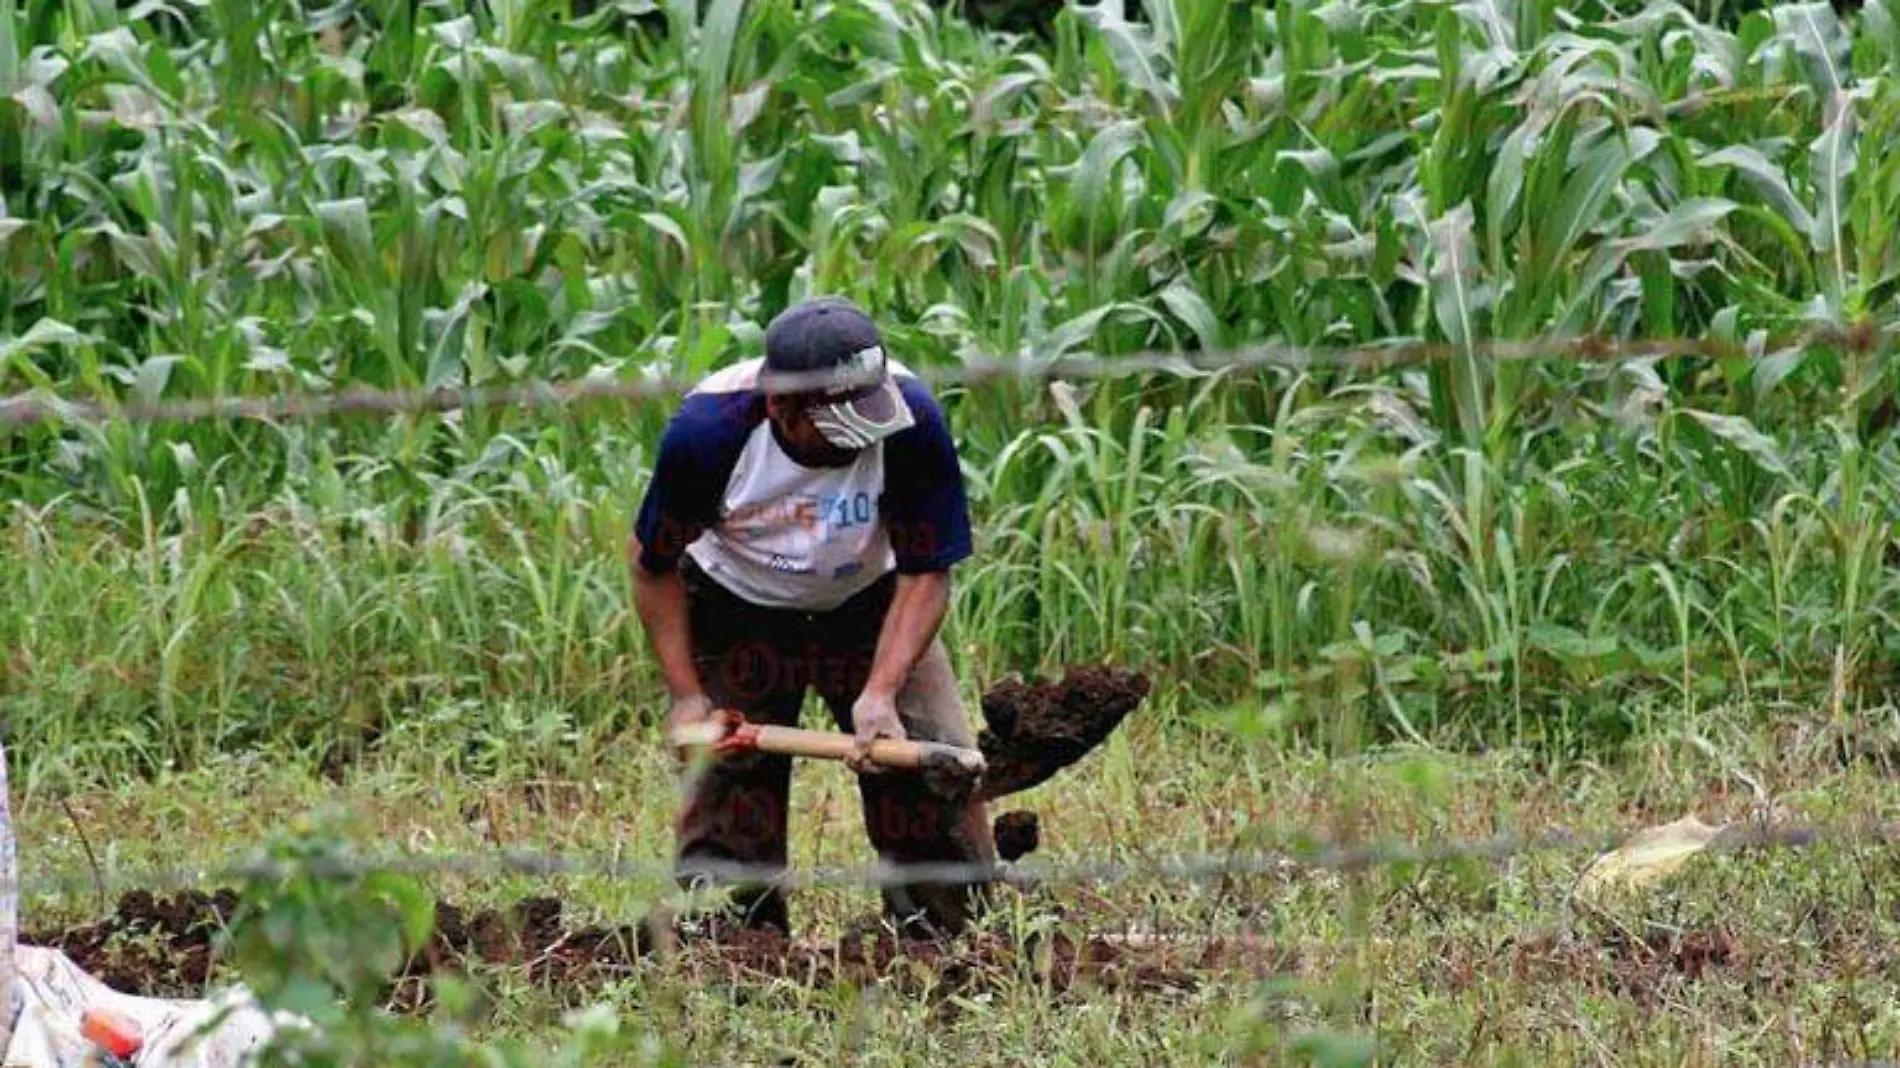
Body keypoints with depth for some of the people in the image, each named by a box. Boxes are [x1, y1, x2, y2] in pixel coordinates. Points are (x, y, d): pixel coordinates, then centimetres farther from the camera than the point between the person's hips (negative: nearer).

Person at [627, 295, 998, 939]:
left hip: (868, 605, 1)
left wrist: (881, 692, -33)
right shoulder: (708, 429, -31)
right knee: (726, 794, -8)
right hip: (737, 613, -1)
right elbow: (653, 565, -13)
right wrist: (687, 696, -17)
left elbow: (925, 574, -20)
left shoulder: (909, 422, -31)